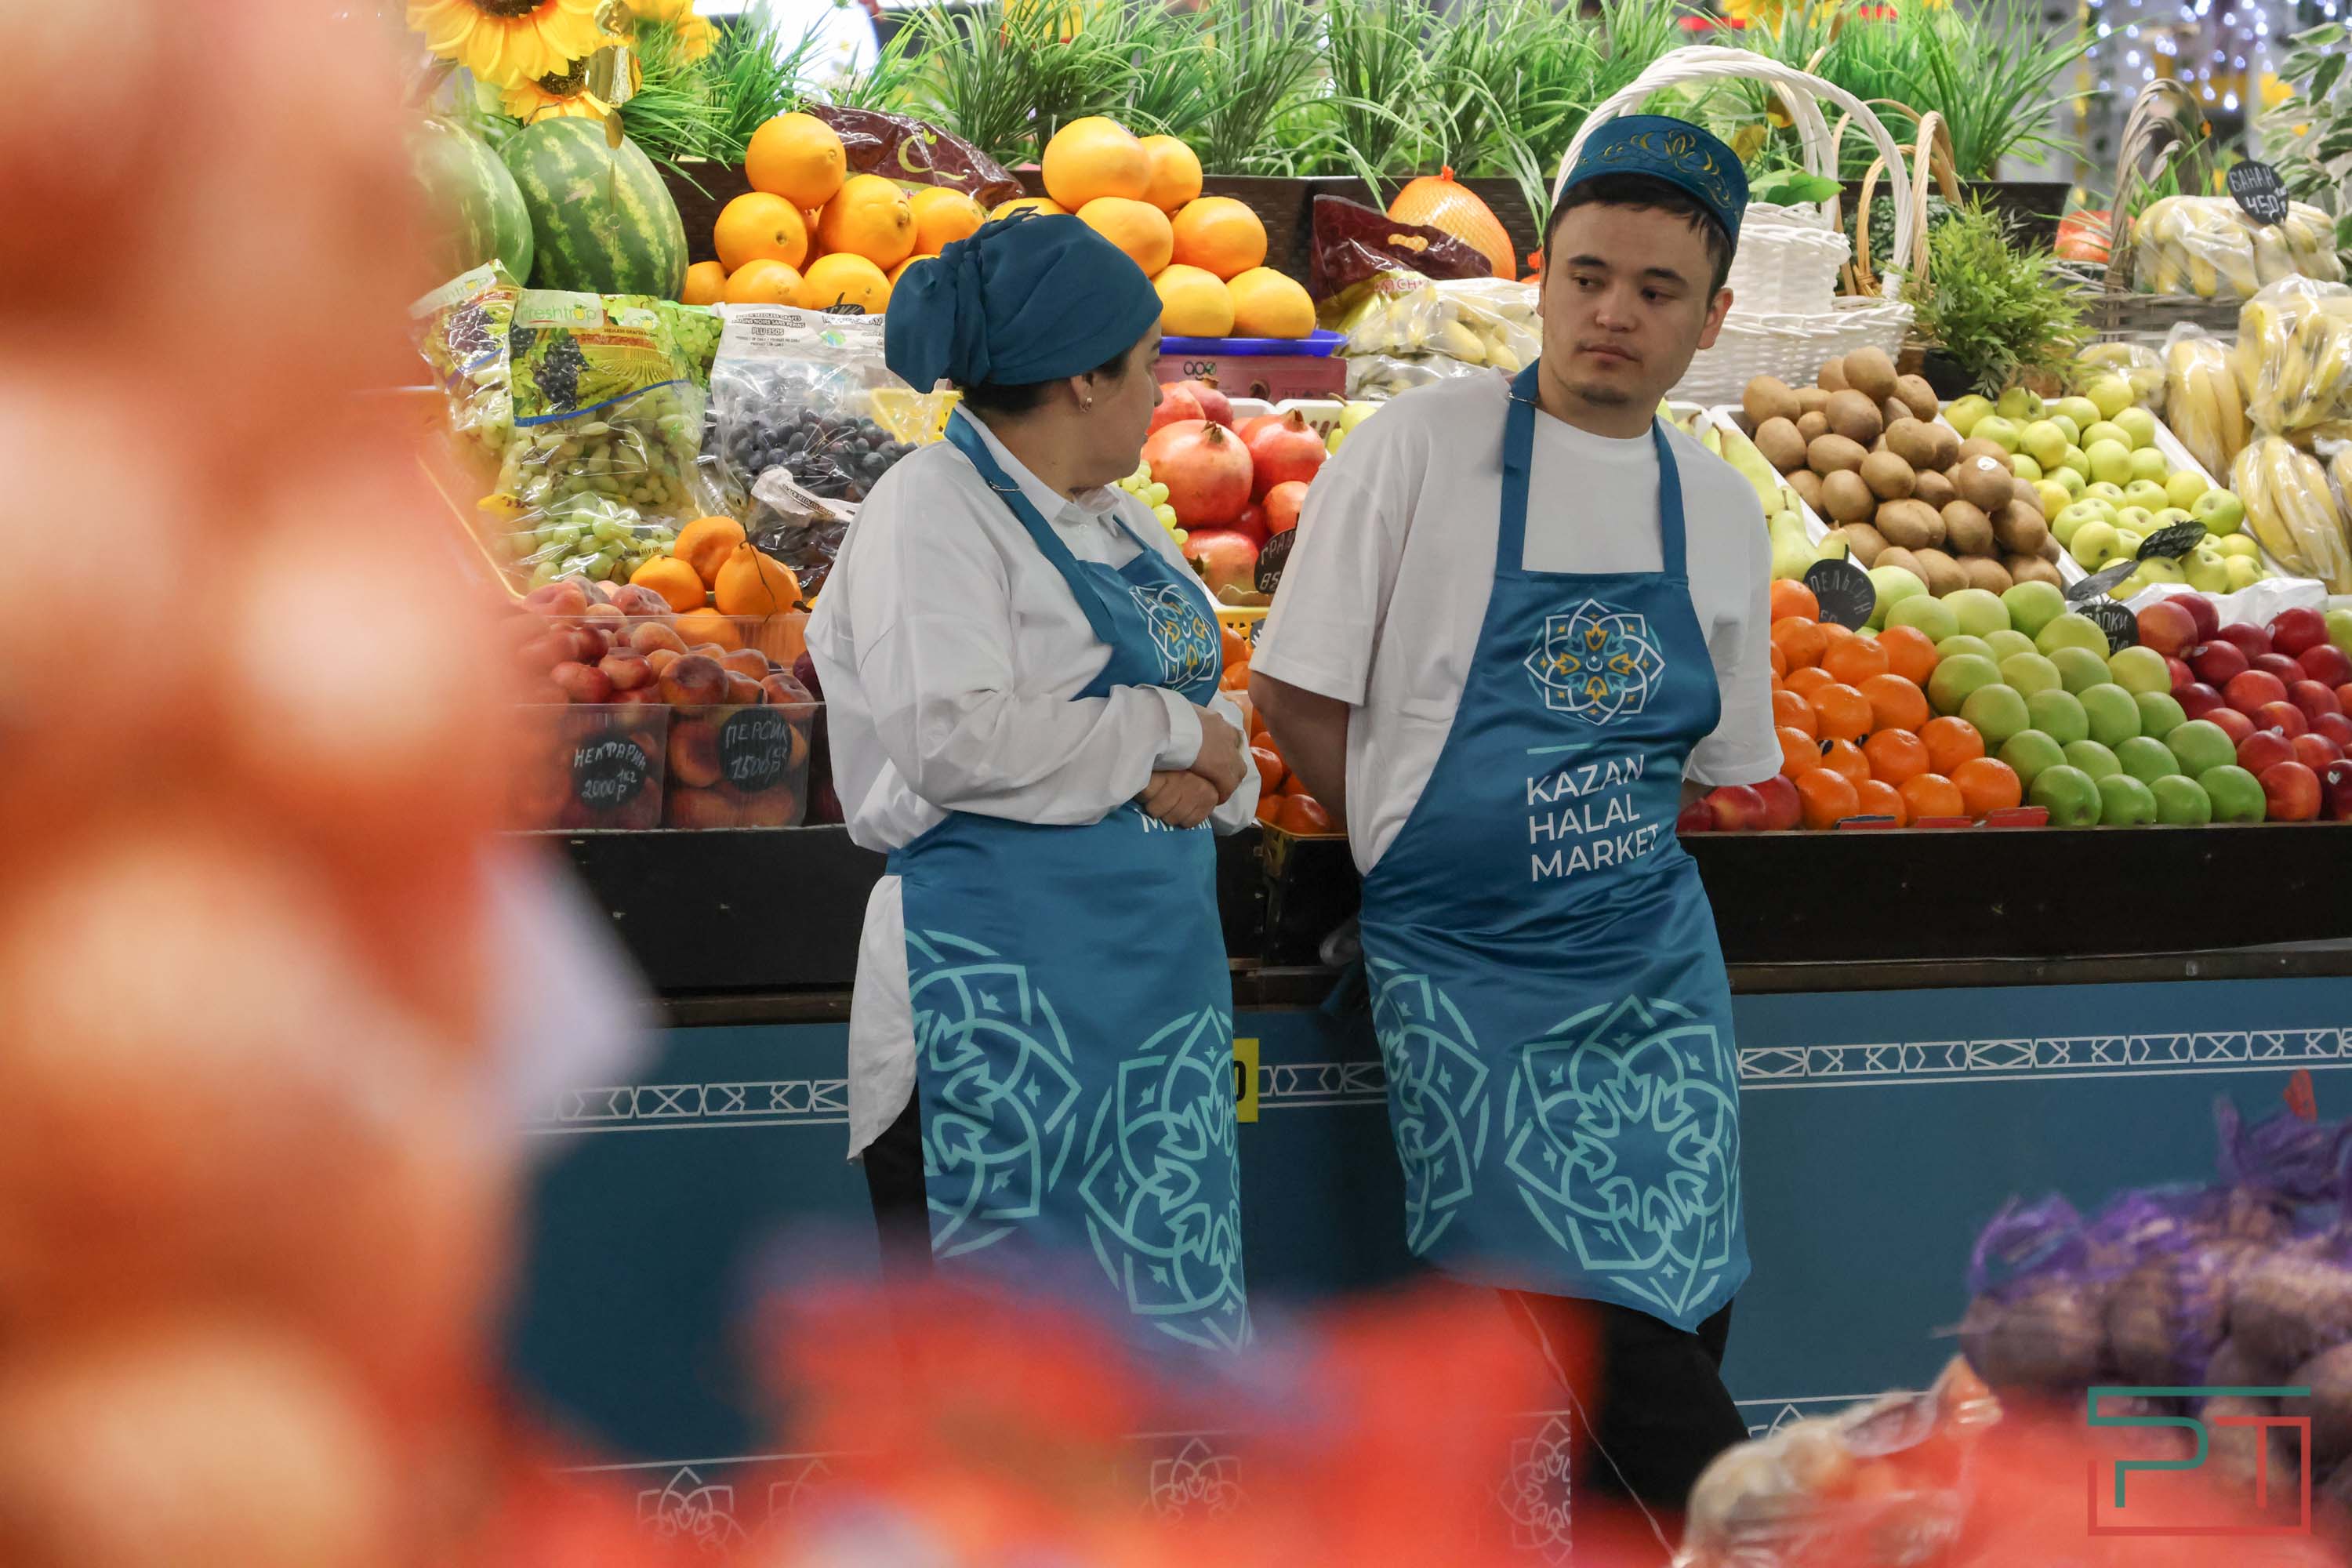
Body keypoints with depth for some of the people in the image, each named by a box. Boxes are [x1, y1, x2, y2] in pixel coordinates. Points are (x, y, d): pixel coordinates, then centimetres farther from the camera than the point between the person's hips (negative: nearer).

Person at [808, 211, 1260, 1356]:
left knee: (1168, 1318, 10)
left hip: (1159, 955, 8)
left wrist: (1205, 771, -5)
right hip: (1004, 992, -8)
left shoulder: (1117, 517, 18)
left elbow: (1202, 703, 19)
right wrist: (1166, 733, -12)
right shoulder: (932, 510, -10)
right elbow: (954, 737, -23)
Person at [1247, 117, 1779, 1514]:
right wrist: (1427, 850, -2)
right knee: (1595, 1326, -14)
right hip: (1464, 969, -4)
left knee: (1677, 1333, 1)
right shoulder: (1421, 447, -5)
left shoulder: (1721, 508, 9)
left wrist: (1603, 858, 6)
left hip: (1654, 965, 5)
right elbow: (1296, 694, -3)